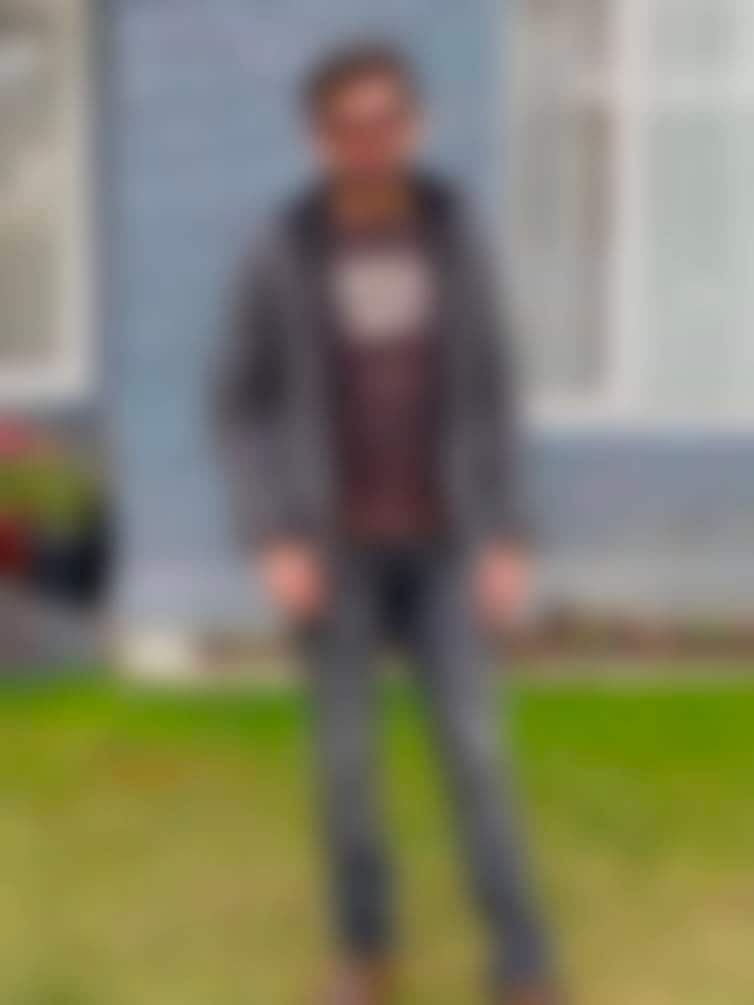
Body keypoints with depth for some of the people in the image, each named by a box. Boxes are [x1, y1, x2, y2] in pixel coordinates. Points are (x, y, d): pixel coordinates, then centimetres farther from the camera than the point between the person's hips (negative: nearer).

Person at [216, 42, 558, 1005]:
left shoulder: (455, 241, -2)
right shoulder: (279, 257, -8)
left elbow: (488, 395, 3)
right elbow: (243, 409, -3)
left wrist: (507, 540, -3)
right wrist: (275, 544, -14)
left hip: (439, 545, 1)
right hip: (332, 546, -1)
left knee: (472, 749, -3)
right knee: (347, 753, 5)